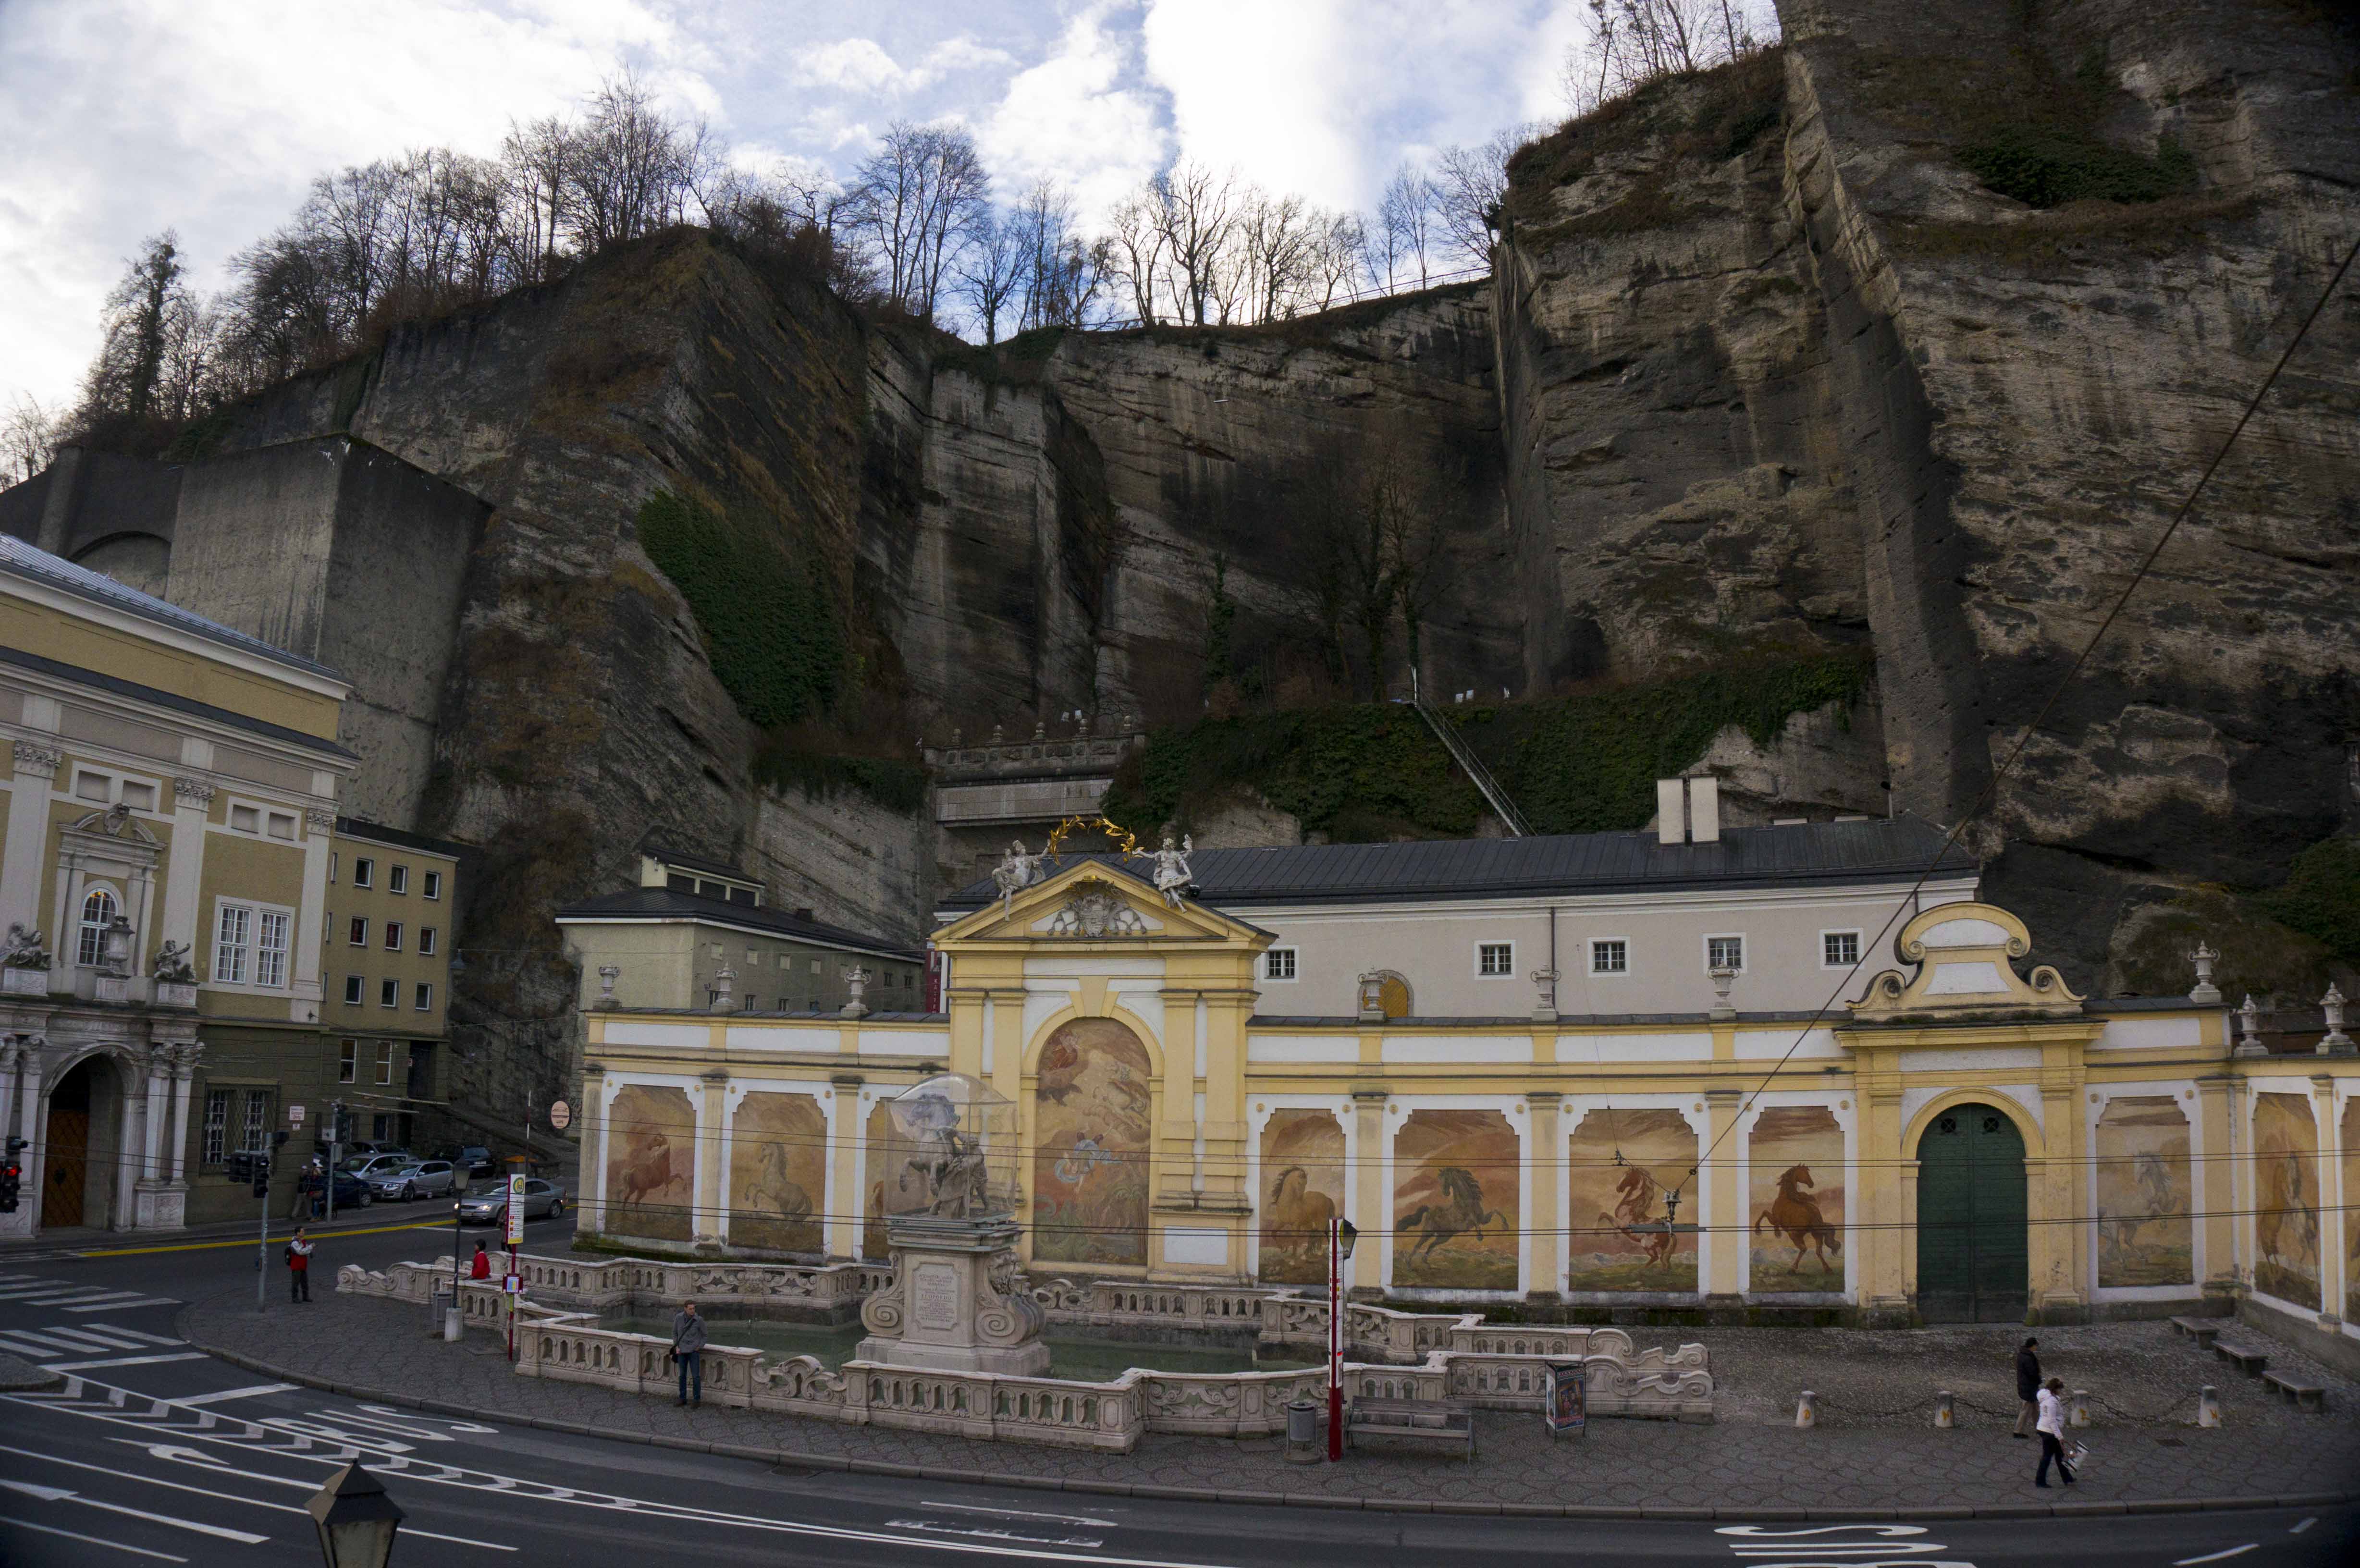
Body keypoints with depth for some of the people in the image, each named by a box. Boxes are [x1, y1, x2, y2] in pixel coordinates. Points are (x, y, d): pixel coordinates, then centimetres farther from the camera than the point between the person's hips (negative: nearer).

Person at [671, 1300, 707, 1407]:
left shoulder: (699, 1320, -12)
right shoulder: (678, 1318, -6)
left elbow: (704, 1336, 1)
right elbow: (675, 1333, 8)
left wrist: (699, 1348, -9)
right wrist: (677, 1347, -2)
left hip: (694, 1351, -3)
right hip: (682, 1351, 3)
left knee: (696, 1376, -3)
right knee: (683, 1375, 10)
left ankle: (697, 1399, 7)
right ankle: (683, 1398, 21)